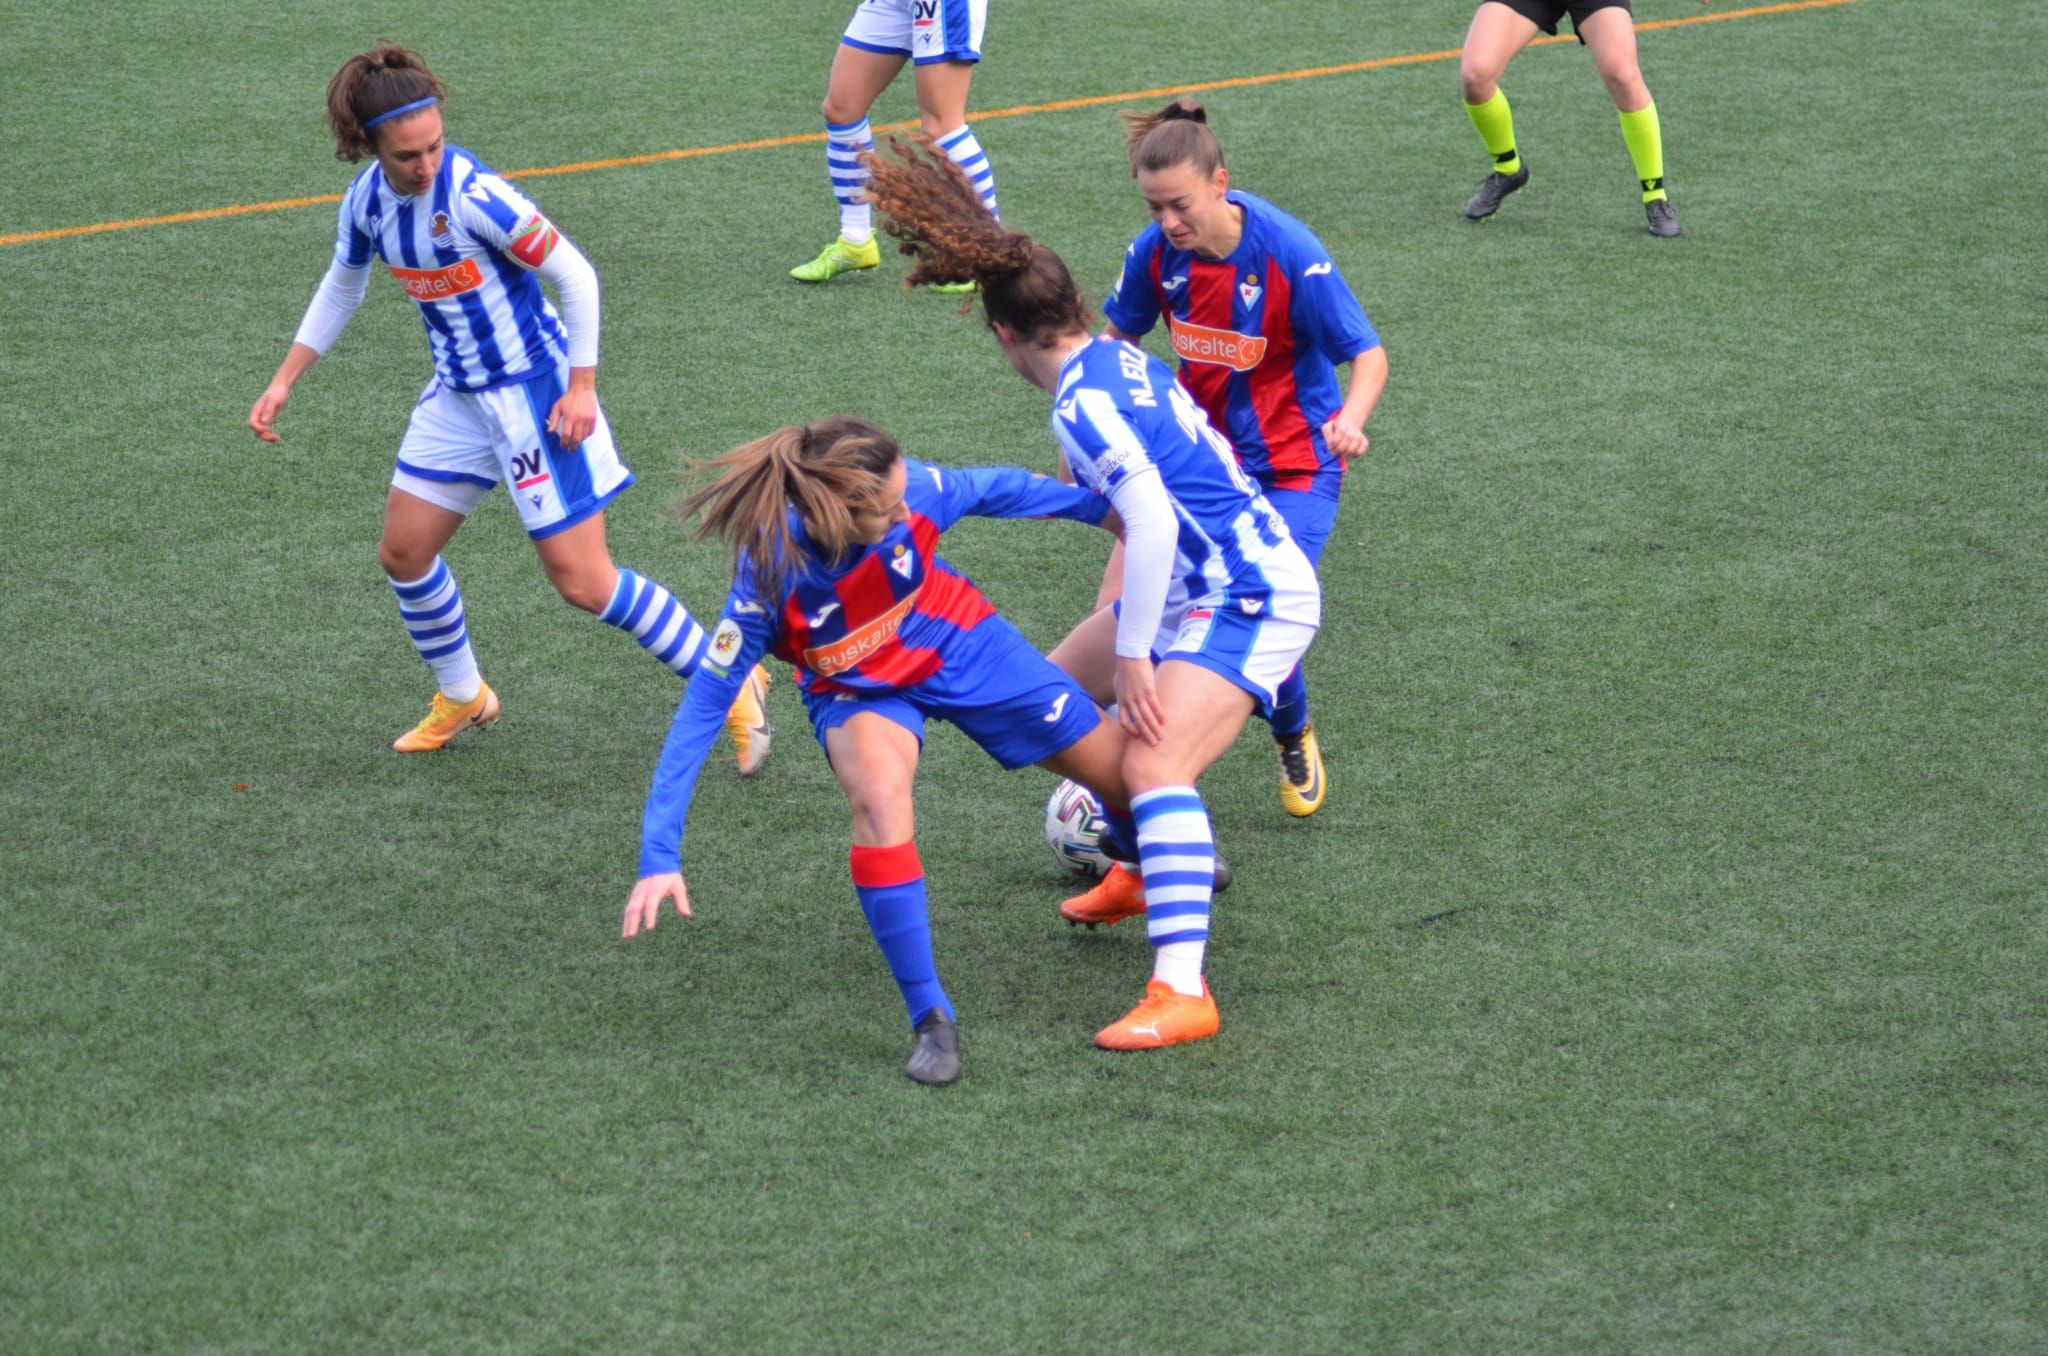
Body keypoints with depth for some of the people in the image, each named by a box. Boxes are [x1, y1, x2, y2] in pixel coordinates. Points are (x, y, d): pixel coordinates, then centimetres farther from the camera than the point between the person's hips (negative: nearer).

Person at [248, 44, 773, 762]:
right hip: (459, 398, 7)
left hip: (534, 393, -7)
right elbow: (342, 287, 17)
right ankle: (463, 697, 34)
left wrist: (581, 389, -17)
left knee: (582, 581, -8)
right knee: (403, 553, 10)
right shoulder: (367, 199, -2)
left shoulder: (473, 194, -24)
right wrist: (283, 382, 16)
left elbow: (575, 275, -19)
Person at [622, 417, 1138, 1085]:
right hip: (859, 689, -3)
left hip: (960, 644, 3)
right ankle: (931, 1019, -24)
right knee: (880, 799, -36)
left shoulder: (914, 491, -32)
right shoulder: (771, 575, -37)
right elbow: (705, 703, -31)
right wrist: (659, 855, -34)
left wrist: (1098, 504, 5)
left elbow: (996, 488, -9)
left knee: (1127, 773, 8)